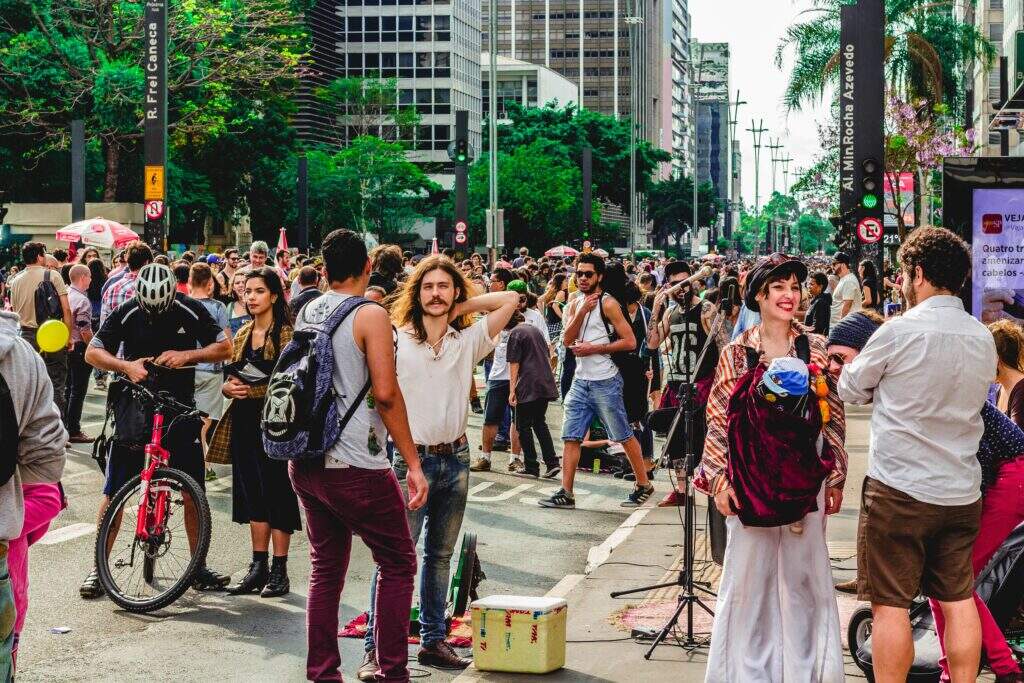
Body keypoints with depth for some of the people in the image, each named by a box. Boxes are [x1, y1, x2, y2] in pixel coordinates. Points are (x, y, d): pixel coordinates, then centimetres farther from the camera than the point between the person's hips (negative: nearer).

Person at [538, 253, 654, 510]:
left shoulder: (608, 304, -8)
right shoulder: (574, 305, 11)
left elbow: (629, 342, -13)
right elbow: (567, 340, -1)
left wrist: (594, 348, -16)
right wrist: (582, 311, -12)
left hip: (605, 381, -6)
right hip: (581, 380, 6)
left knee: (624, 435, 4)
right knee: (570, 437, 1)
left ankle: (644, 485, 16)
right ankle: (566, 493, 3)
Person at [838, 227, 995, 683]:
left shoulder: (899, 332, -13)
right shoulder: (984, 339, 6)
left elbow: (851, 391, 0)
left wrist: (852, 367, 21)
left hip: (899, 488, -6)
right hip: (961, 491, 6)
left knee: (890, 604, 2)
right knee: (959, 601, 12)